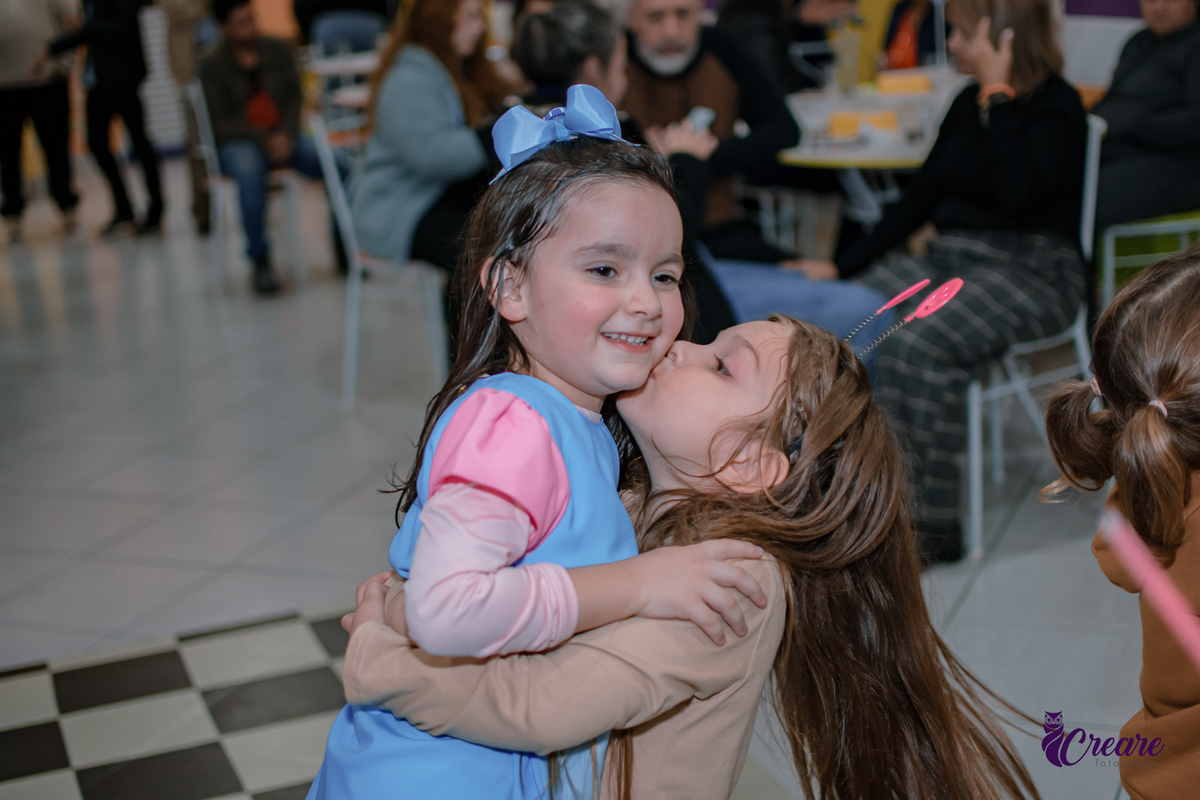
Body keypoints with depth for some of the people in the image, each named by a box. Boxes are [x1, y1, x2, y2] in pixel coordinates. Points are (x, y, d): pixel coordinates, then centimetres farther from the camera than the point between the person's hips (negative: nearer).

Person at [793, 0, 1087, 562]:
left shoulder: (1057, 107, -7)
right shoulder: (969, 104, 15)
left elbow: (1017, 193, -25)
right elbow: (920, 196, 16)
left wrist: (999, 95, -17)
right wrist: (842, 265, 10)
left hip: (1031, 273, -7)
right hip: (948, 261, 7)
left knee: (917, 348, -33)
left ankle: (932, 525, -24)